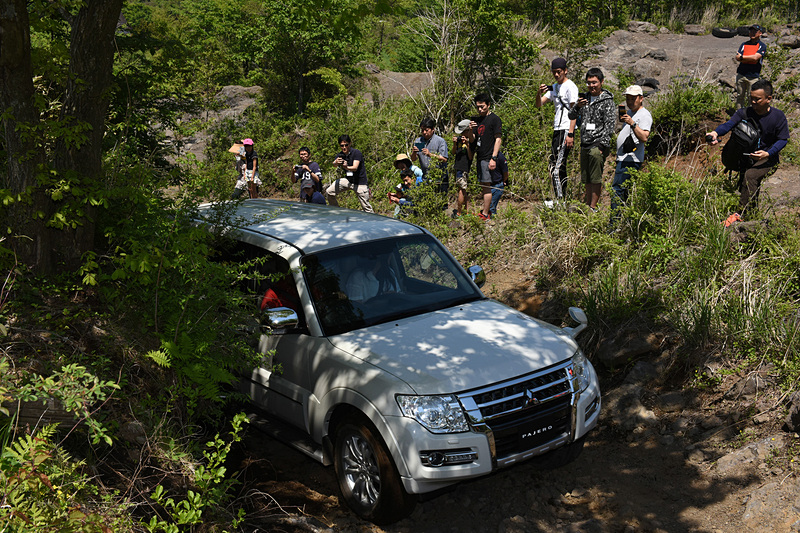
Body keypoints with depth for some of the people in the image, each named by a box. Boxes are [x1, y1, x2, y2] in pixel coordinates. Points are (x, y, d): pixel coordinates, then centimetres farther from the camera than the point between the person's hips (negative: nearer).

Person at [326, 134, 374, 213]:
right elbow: (334, 163, -20)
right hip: (348, 180, 5)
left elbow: (355, 168, -28)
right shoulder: (340, 155, 1)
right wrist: (336, 163, -46)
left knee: (366, 207, -6)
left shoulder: (357, 153, -15)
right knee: (329, 192, -6)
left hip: (360, 183, -5)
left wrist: (346, 167, -51)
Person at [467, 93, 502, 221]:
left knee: (486, 186, -9)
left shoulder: (495, 119, -5)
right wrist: (471, 130, -7)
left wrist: (493, 158, -18)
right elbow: (472, 140, 15)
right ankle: (485, 210, 19)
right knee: (483, 186, 12)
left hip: (488, 158, -8)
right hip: (480, 158, 8)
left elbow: (498, 139, -10)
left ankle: (485, 214, -8)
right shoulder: (477, 120, 16)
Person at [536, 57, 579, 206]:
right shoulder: (554, 87, 18)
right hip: (557, 129, 9)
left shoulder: (570, 87, -8)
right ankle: (563, 197, 16)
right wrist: (539, 92, -5)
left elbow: (574, 111, -13)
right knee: (559, 165, 10)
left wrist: (570, 134, -20)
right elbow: (539, 104, 17)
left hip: (566, 130, -9)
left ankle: (560, 199, -16)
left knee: (557, 164, -15)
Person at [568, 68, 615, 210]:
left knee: (596, 179, -3)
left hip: (598, 146, -6)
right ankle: (586, 206, 21)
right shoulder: (585, 97, 13)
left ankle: (593, 208, 2)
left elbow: (610, 125, -10)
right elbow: (571, 117, 8)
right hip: (585, 145, 6)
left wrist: (602, 146, -16)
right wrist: (577, 106, -13)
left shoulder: (607, 101, -6)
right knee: (586, 179, 13)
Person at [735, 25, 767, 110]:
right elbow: (737, 57, 1)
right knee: (740, 96, 8)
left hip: (753, 76, -4)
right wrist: (750, 59, -10)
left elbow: (755, 57, -14)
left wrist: (742, 57, -4)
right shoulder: (744, 44, 14)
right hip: (741, 74, 4)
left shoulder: (762, 46, 2)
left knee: (751, 98, -2)